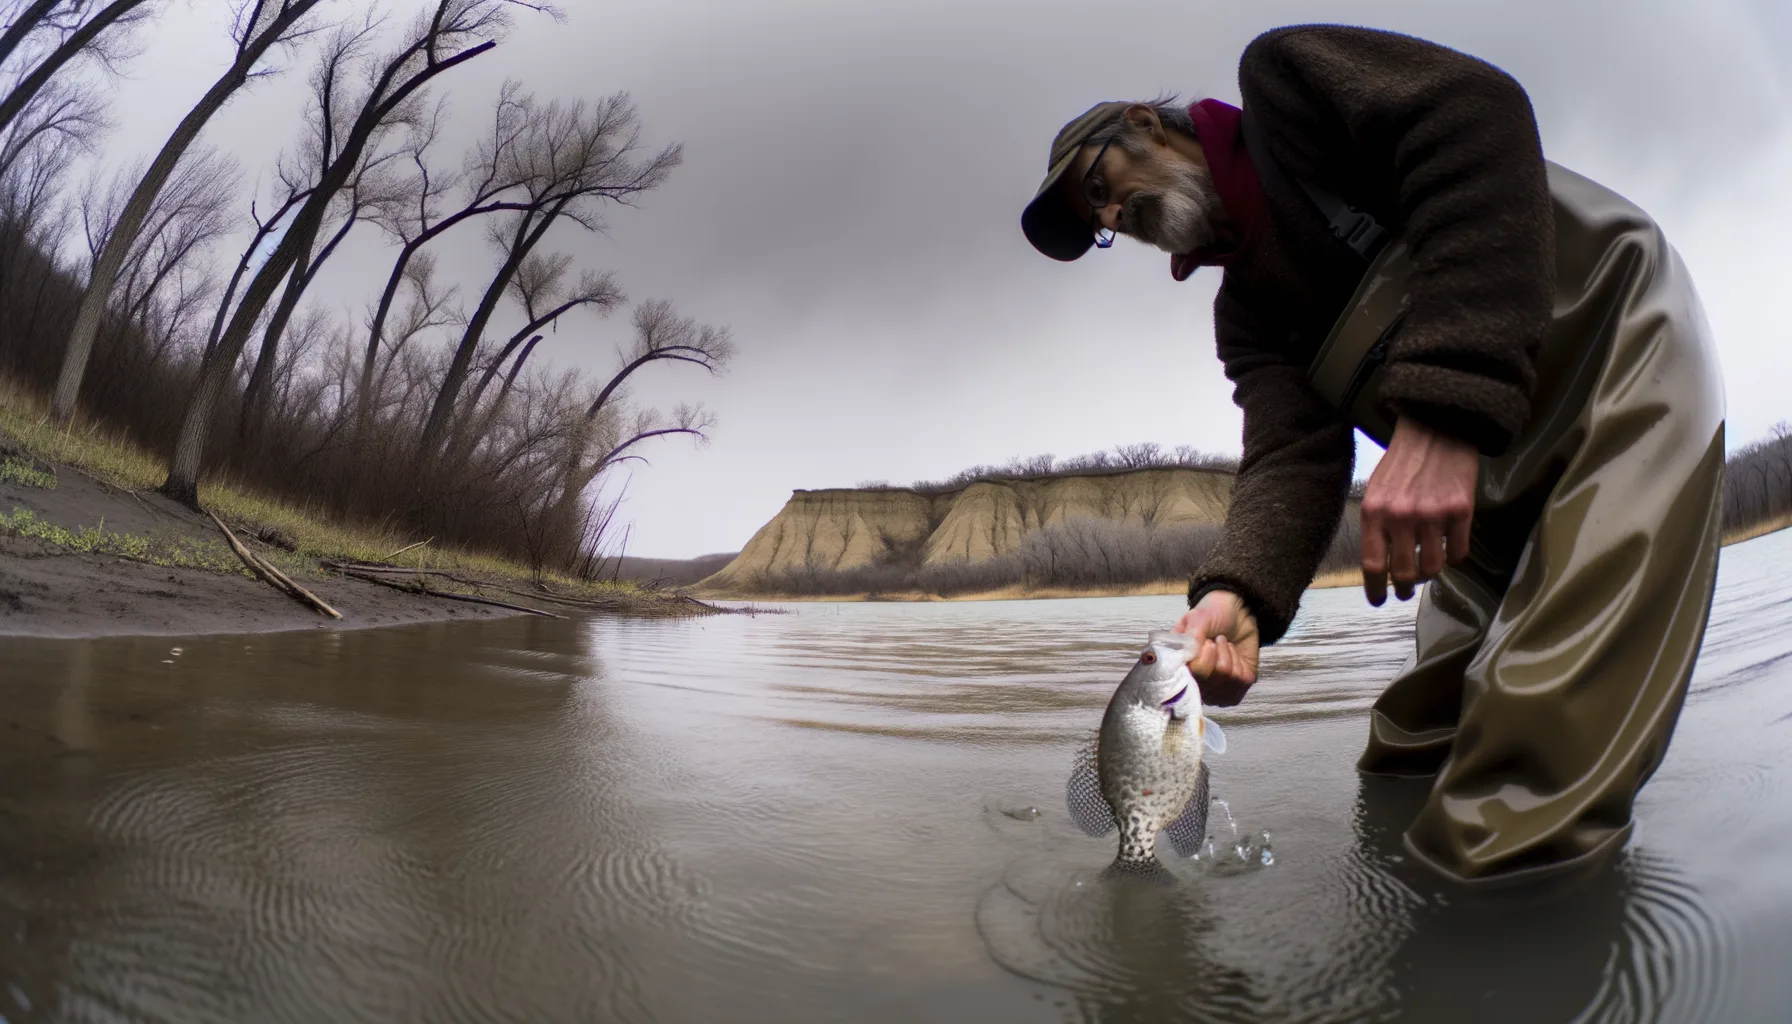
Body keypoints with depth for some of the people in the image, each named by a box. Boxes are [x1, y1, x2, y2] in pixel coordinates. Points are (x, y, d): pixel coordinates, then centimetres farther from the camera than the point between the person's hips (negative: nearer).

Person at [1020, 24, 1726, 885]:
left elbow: (1476, 116, -24)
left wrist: (1444, 401, -34)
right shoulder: (1245, 309, 10)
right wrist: (1238, 590, -30)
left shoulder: (1281, 79, -6)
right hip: (1504, 486, 8)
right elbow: (1292, 447, -8)